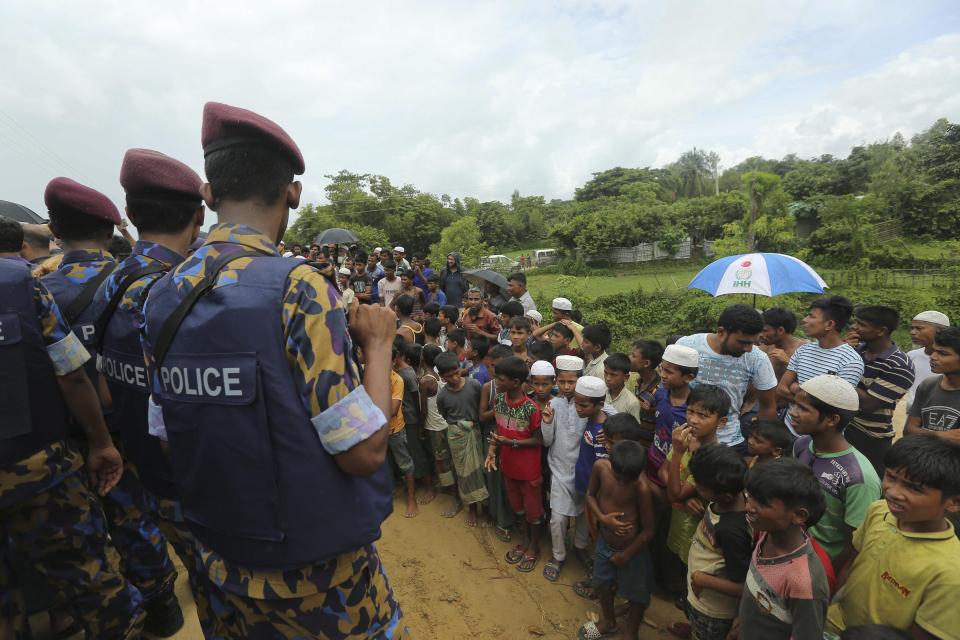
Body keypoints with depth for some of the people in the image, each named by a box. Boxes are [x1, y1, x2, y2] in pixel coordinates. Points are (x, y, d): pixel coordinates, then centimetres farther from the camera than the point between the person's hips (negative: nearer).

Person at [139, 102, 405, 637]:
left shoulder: (161, 297, -4)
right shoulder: (298, 287, -24)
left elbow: (169, 439, 6)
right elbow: (364, 452, -24)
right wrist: (379, 343, -11)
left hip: (224, 561, 6)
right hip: (318, 574, -5)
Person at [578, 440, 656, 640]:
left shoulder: (642, 488, -32)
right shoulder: (600, 467, -21)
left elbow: (648, 531, -20)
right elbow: (590, 495, -2)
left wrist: (626, 555, -9)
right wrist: (602, 518, -19)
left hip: (631, 550, -4)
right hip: (604, 542, 4)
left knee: (637, 596, 20)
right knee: (601, 584, 26)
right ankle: (607, 622, 56)